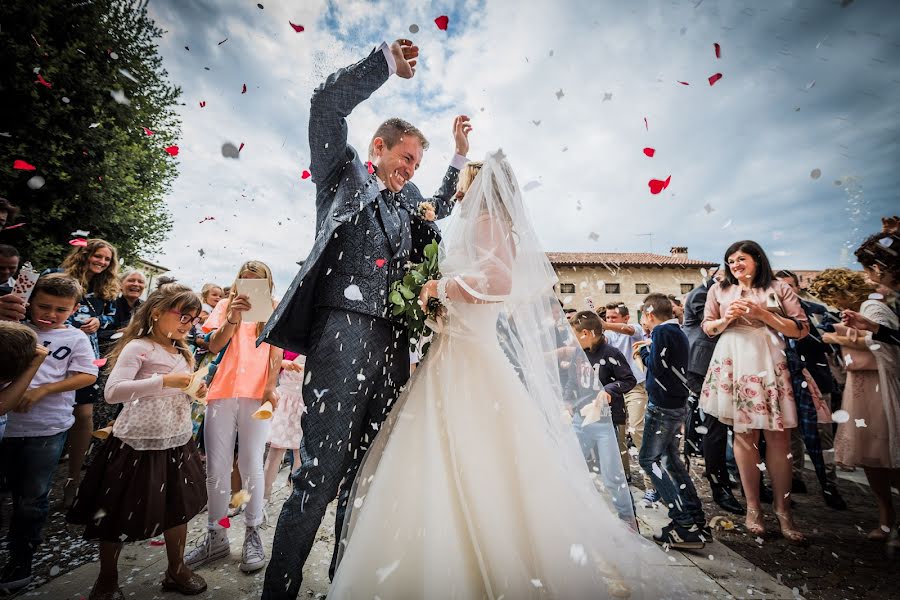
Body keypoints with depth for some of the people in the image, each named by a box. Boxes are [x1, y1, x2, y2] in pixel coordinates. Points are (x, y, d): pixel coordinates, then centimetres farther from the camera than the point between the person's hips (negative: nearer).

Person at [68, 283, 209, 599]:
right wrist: (165, 380, -30)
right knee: (120, 515, 11)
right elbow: (112, 392, -23)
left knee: (179, 507, 15)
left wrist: (197, 391, -2)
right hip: (138, 444, -6)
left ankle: (176, 570, 34)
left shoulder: (183, 353, 10)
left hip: (177, 442, 7)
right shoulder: (138, 347, -13)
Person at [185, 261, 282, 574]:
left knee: (251, 466, 0)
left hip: (256, 395, -2)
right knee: (216, 468, 8)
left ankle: (252, 535, 15)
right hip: (222, 393, 2)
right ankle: (216, 537, 23)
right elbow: (214, 346, 0)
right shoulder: (227, 305, 12)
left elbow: (277, 354, 3)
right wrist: (232, 320, -19)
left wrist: (270, 388, -10)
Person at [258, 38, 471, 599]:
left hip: (393, 343, 6)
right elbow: (327, 104, 2)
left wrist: (460, 153, 35)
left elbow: (440, 208, 41)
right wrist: (388, 62, 7)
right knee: (320, 475, -4)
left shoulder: (406, 198, 25)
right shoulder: (344, 169, 13)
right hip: (344, 334, -6)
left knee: (368, 473, 11)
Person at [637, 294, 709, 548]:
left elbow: (656, 366, -18)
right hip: (678, 405, 10)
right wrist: (649, 349, 11)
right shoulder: (678, 332, 13)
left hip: (662, 405, -10)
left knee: (649, 459, -3)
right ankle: (697, 520, 23)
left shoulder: (661, 331, -14)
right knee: (671, 459, 18)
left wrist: (643, 350, -3)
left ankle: (685, 523, -5)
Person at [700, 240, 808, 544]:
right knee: (744, 433, 3)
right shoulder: (719, 289, 13)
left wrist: (764, 314, -8)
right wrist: (727, 318, -6)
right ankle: (753, 508, 13)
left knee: (778, 435, -1)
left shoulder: (779, 289, 10)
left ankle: (783, 510, 12)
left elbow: (801, 329, 4)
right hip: (733, 363, 0)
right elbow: (707, 328, 13)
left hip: (769, 362, 0)